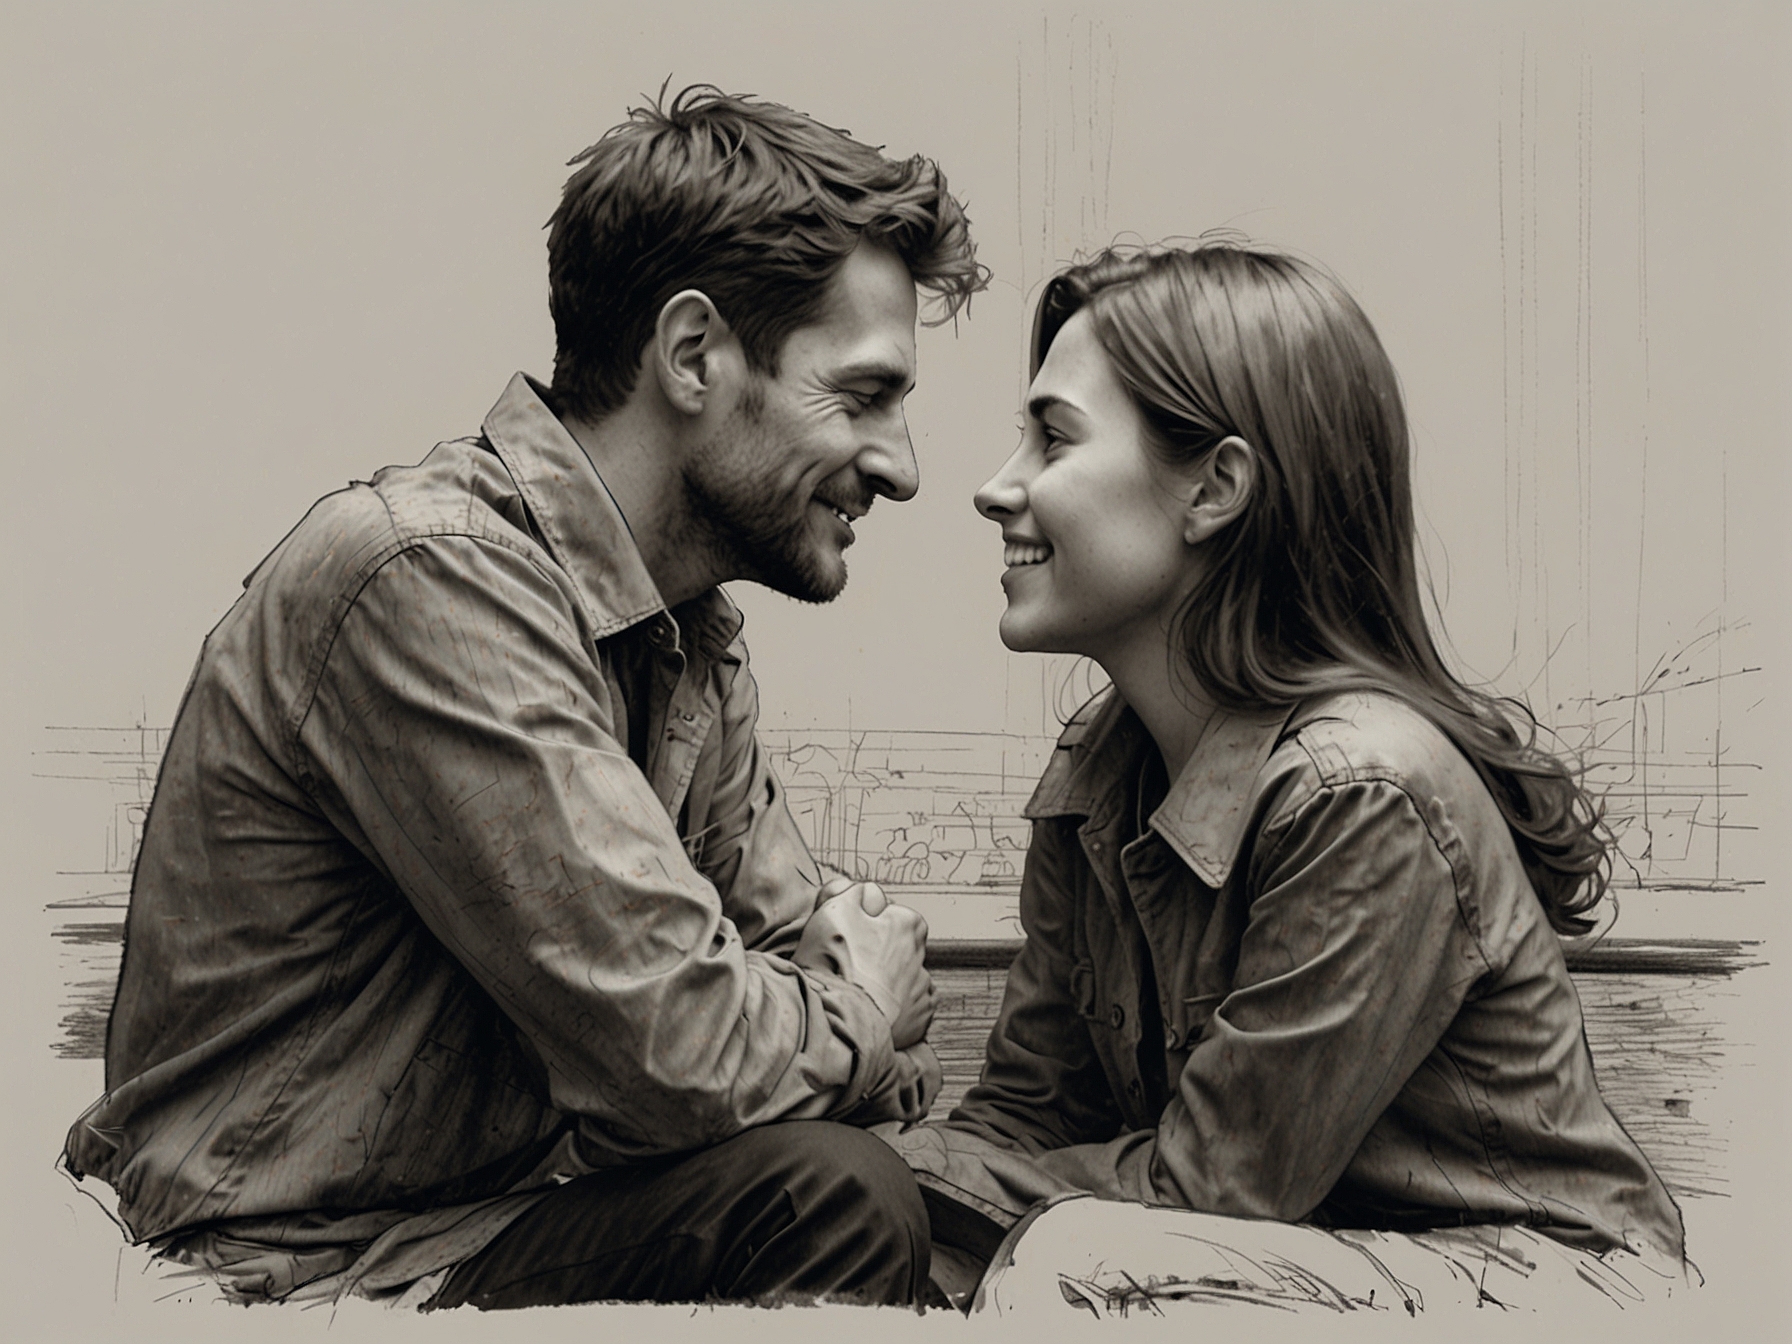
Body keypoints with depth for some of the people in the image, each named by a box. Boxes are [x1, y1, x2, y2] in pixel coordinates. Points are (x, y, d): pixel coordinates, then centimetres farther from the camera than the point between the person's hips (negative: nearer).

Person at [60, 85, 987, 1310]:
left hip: (516, 1199, 8)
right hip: (298, 1278, -8)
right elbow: (680, 1054, -26)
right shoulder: (433, 579, -24)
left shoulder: (697, 637, 6)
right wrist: (863, 1011, -8)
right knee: (829, 1194, -22)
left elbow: (805, 942, 8)